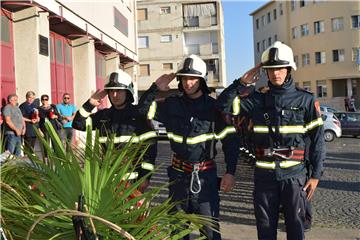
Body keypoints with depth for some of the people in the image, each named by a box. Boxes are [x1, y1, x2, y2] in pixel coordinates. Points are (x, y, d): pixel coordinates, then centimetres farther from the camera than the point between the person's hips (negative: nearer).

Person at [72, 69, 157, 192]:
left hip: (133, 178, -3)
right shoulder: (103, 116, 8)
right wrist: (89, 104, -6)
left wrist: (145, 176, -9)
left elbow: (150, 147, -5)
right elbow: (78, 124, 6)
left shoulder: (139, 115, -4)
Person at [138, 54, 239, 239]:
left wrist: (230, 172, -9)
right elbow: (143, 110, 8)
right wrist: (156, 88, -3)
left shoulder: (214, 107, -5)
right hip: (178, 174, 4)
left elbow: (230, 140, -3)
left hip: (205, 175, -3)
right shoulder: (172, 105, 4)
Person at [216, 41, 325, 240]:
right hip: (264, 174, 2)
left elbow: (317, 139, 1)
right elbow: (223, 105, -1)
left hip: (294, 174, -1)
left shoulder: (305, 100, 0)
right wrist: (242, 82, -7)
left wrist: (316, 175, -2)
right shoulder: (257, 100, 4)